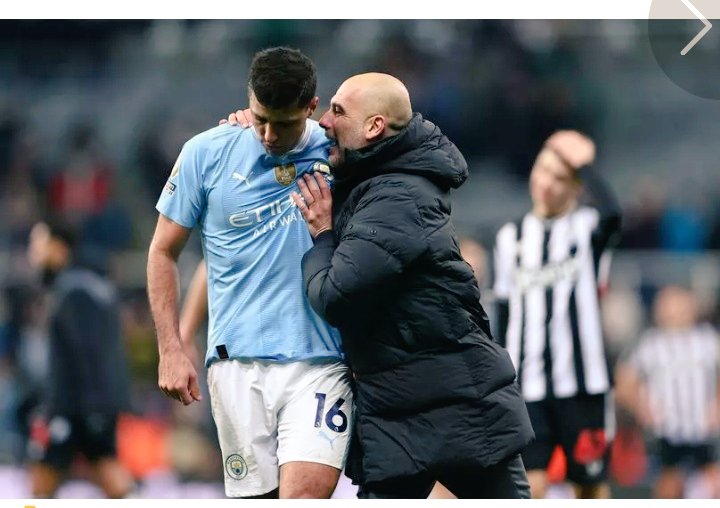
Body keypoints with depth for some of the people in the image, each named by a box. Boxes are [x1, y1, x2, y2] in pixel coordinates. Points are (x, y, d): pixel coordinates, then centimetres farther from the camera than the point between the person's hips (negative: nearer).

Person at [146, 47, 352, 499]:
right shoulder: (207, 153, 3)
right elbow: (164, 252, 11)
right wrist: (171, 349, 3)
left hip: (320, 360, -1)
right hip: (238, 360, 1)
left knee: (305, 493, -19)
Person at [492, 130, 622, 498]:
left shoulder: (586, 228, 0)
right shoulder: (510, 238, 11)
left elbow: (611, 213, -27)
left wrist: (583, 165, -14)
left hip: (583, 385, -2)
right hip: (526, 387, 2)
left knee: (590, 488, 6)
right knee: (528, 487, -11)